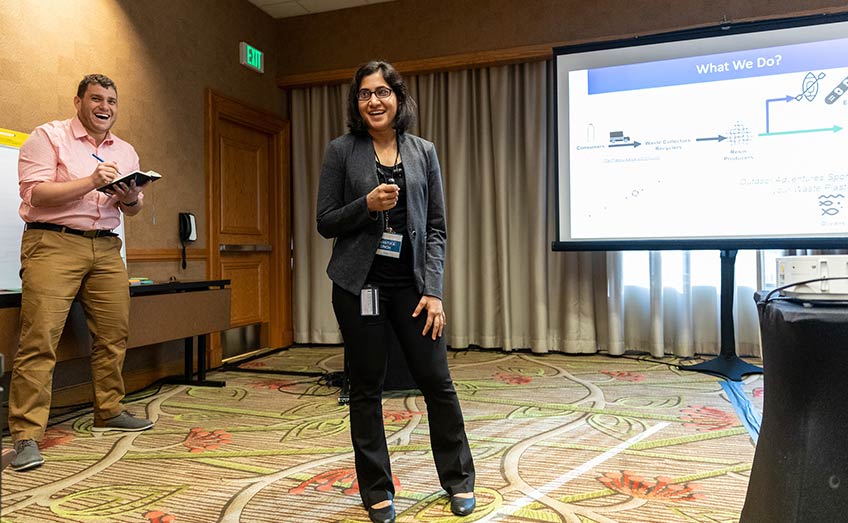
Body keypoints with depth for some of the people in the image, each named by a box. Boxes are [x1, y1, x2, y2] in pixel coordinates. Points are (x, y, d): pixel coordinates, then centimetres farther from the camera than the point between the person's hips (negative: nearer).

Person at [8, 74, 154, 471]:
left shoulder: (125, 151, 18)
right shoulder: (48, 136, 2)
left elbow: (134, 210, 18)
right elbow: (35, 193, -9)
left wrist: (131, 198, -6)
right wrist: (91, 181, -18)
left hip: (106, 248, 6)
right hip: (53, 244, -5)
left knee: (114, 334, 5)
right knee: (40, 338, -11)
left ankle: (109, 412, 20)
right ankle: (26, 435, -6)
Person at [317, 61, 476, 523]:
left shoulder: (423, 152, 6)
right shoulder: (341, 151, 2)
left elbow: (436, 227, 4)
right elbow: (325, 223, 2)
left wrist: (433, 291, -5)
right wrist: (367, 204, -16)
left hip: (411, 282, 1)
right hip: (359, 284, -1)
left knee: (437, 381, 3)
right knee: (367, 389, 7)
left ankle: (459, 480, 25)